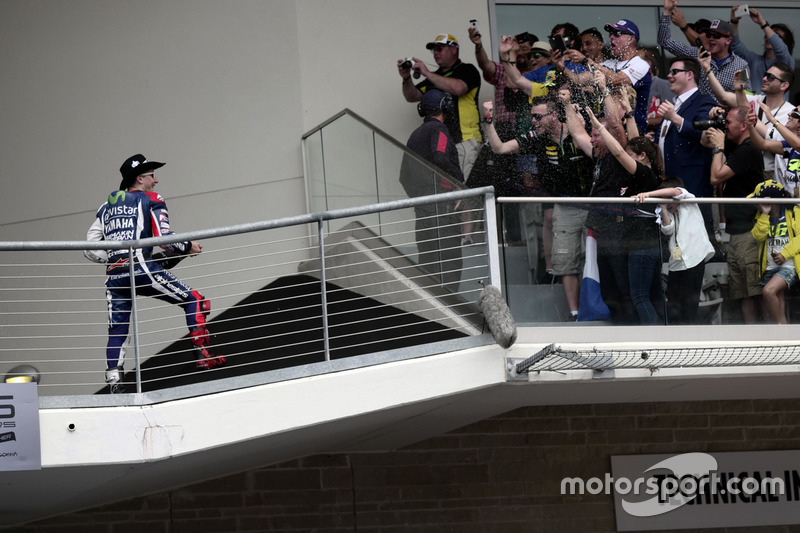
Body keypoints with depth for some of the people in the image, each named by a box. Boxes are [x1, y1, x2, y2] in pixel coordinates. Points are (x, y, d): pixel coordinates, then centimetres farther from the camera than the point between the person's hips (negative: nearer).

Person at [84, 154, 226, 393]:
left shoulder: (107, 207, 23)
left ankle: (113, 382, 2)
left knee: (117, 332, 12)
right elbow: (164, 239, -4)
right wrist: (188, 247, 11)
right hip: (141, 269, -5)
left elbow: (90, 249, 17)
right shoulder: (151, 200, 8)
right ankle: (203, 355, -4)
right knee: (194, 300, 5)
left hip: (114, 275, 5)